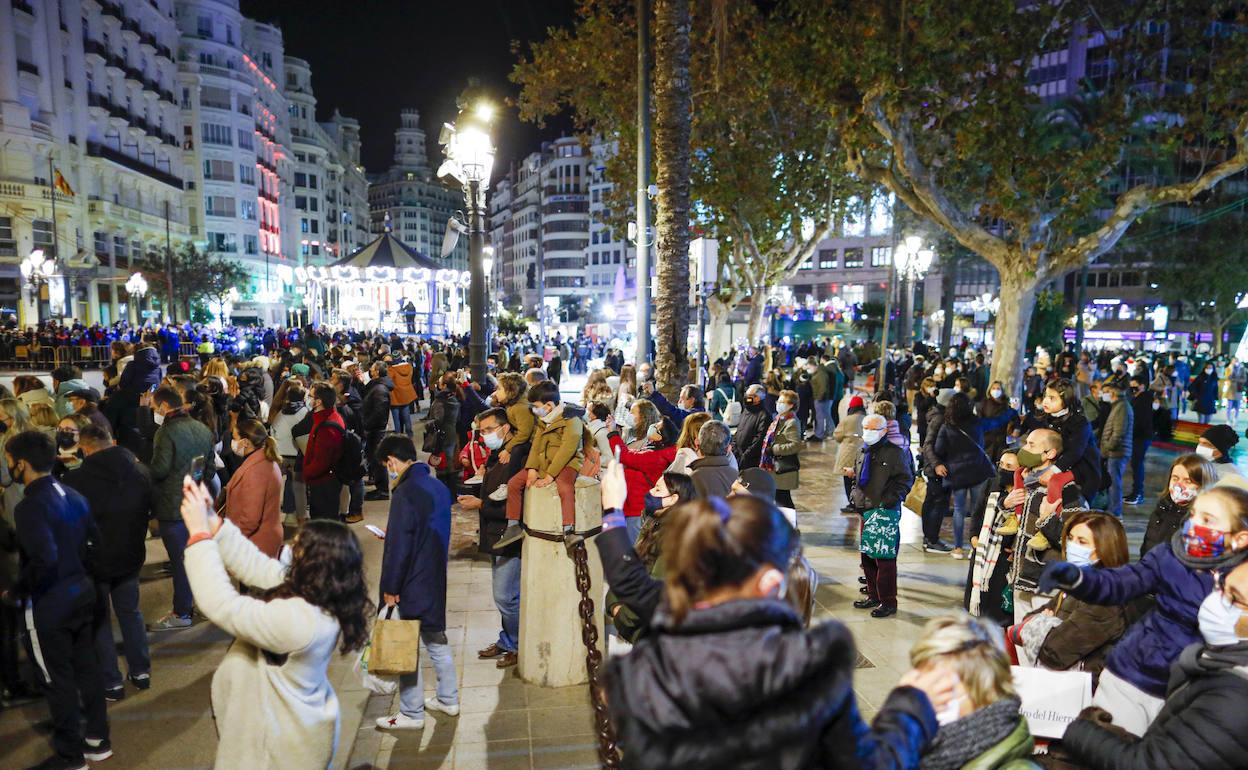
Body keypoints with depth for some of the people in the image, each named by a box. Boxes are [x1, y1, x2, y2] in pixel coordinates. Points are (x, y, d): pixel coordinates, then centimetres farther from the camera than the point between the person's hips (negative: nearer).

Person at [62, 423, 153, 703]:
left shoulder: (75, 479, -19)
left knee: (99, 619, 10)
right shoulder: (139, 471, -5)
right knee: (130, 611, 18)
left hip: (94, 560, -4)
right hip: (130, 555, 4)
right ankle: (140, 671, 23)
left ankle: (111, 682, 14)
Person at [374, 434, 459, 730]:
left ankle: (411, 713, 16)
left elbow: (398, 546, -21)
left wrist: (390, 588, -12)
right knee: (436, 639, 20)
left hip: (412, 583, -8)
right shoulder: (438, 486, 5)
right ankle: (448, 699, 30)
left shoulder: (405, 492, -21)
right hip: (435, 578, 8)